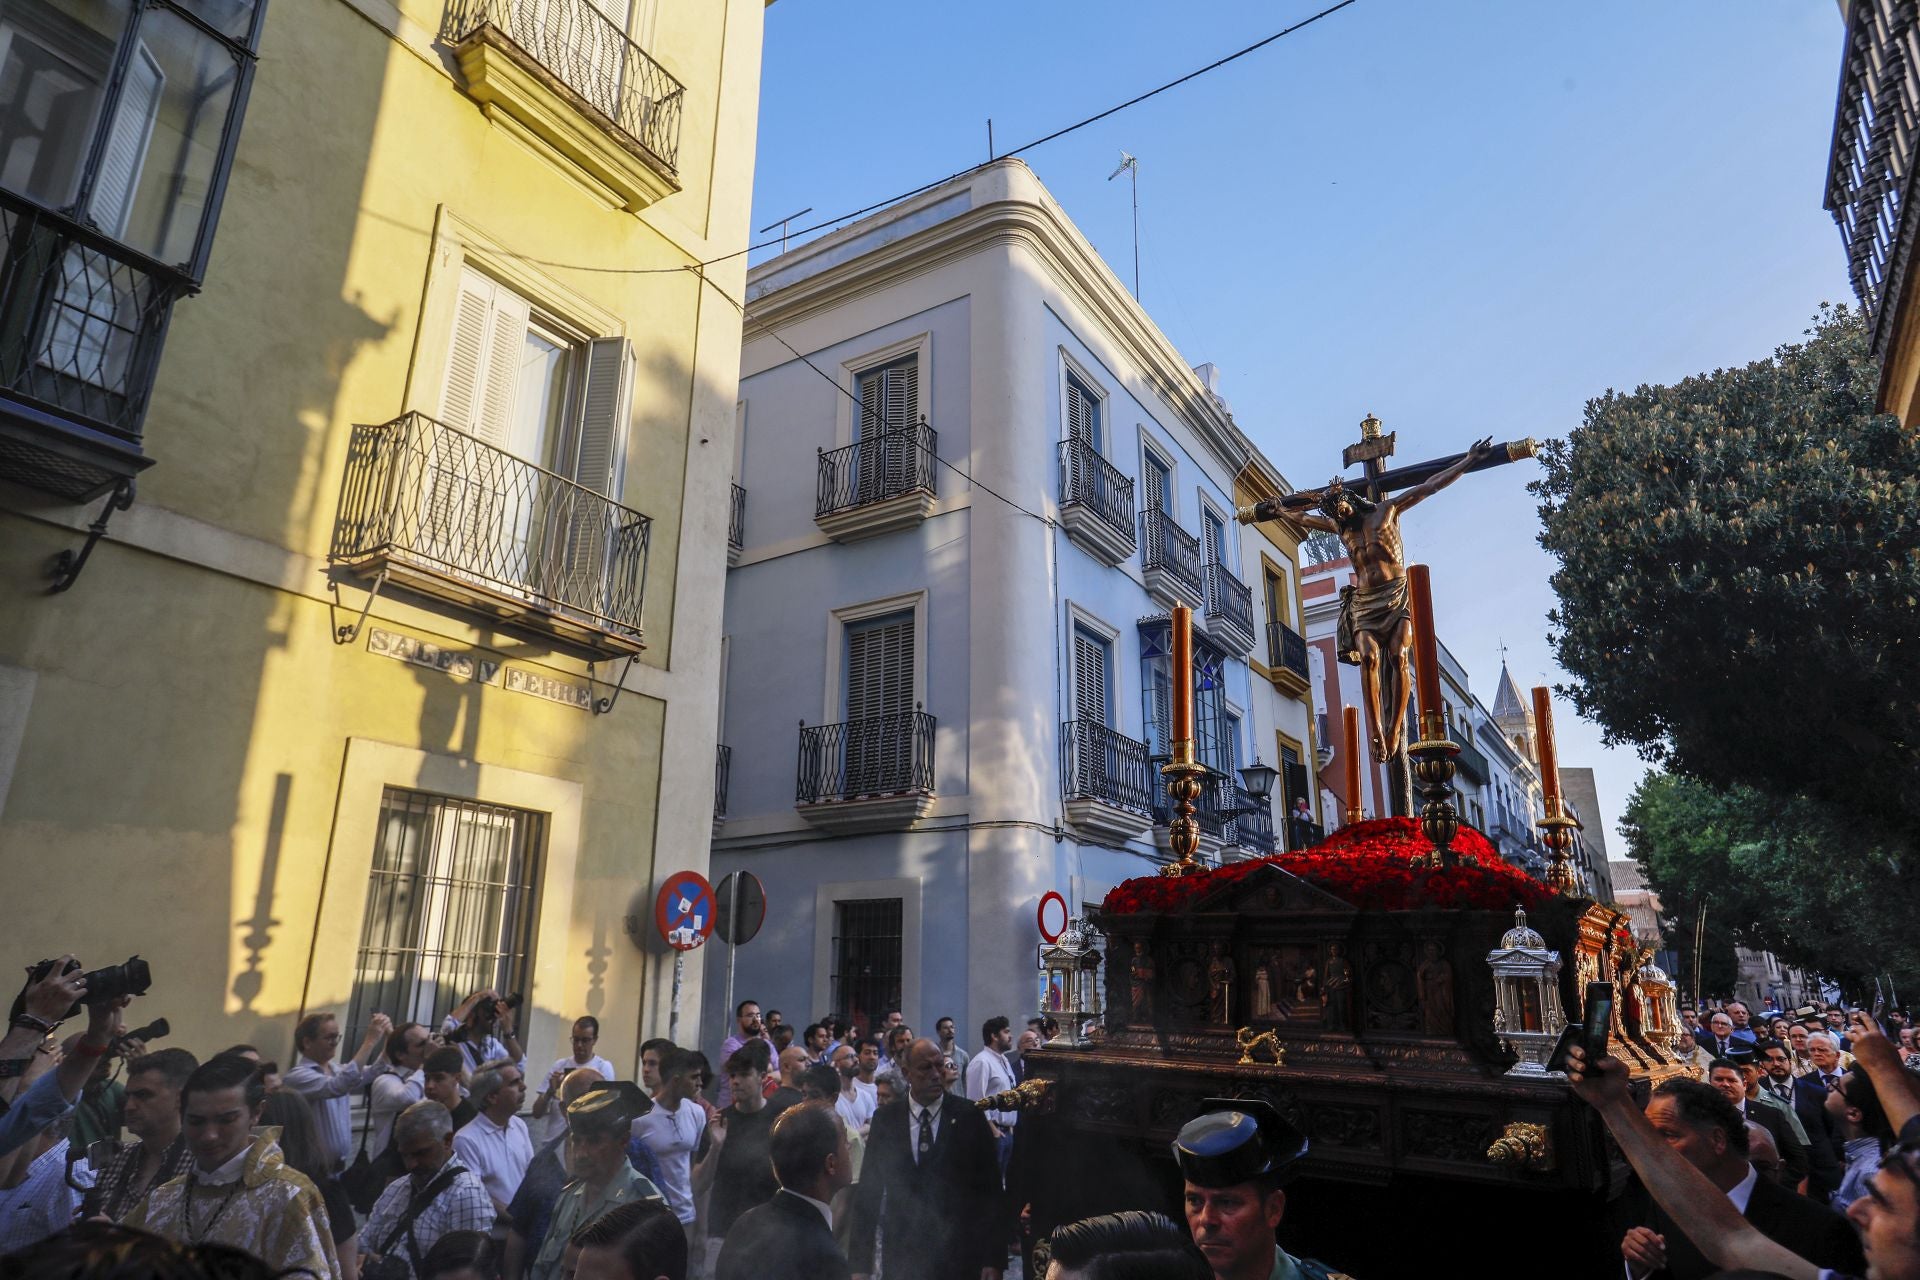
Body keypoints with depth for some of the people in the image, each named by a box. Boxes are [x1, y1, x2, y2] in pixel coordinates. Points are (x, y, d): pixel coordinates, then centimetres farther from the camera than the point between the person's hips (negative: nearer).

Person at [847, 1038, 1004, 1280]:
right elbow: (868, 1193, 1)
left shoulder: (969, 1116, -7)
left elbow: (990, 1191, -4)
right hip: (902, 1258, 1)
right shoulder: (885, 1119, -2)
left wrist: (993, 1261, -7)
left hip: (960, 1258, -1)